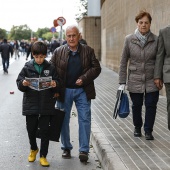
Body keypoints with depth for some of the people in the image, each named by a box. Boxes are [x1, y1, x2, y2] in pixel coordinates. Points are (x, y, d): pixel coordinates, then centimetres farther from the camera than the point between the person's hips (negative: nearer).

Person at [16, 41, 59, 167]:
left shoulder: (51, 68, 2)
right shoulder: (27, 67, 2)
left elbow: (57, 83, 4)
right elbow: (19, 82, 2)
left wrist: (55, 85, -18)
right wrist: (23, 84, -19)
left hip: (46, 105, -1)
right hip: (30, 104, 1)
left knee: (45, 130, 1)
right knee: (31, 129, 10)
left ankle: (43, 156, 14)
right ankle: (33, 149, 37)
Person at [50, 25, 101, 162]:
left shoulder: (88, 51, 2)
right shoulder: (58, 52, 2)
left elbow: (96, 68, 1)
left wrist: (84, 79, -13)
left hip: (83, 91, -1)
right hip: (64, 91, 1)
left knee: (85, 119, -3)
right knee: (64, 120, 9)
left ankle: (84, 150, 4)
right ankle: (66, 148, 24)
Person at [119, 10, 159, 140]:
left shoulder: (156, 40, -2)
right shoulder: (129, 40, -1)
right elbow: (124, 61, 2)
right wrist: (122, 82, 0)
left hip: (151, 80, 0)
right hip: (135, 80, 1)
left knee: (151, 105, -1)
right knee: (136, 105, 10)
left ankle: (148, 130, 14)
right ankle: (137, 127, 32)